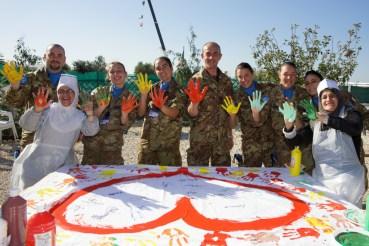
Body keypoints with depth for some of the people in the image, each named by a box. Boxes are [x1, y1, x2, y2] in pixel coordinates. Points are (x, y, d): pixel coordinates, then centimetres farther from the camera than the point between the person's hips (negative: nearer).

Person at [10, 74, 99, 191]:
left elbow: (90, 131, -10)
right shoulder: (48, 110, 0)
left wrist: (90, 116, -32)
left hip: (63, 161, 1)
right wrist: (37, 109, -29)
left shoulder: (78, 116, 6)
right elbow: (26, 125, -9)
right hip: (39, 157, -1)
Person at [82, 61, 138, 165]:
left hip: (113, 145, 0)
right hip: (92, 142, 0)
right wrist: (101, 108, -19)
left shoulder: (130, 99, 2)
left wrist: (124, 113, -21)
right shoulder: (99, 92, 3)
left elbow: (125, 127, -3)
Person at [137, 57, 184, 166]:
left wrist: (160, 105, -32)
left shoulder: (178, 90, -1)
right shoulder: (153, 89, 10)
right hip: (148, 138, 4)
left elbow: (174, 114, -15)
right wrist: (144, 94, -10)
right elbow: (141, 113, 3)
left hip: (168, 141, -4)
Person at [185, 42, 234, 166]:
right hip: (200, 139, -4)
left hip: (223, 140, 4)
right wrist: (195, 102, -29)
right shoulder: (195, 80, -6)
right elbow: (191, 114, -8)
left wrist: (230, 136, 11)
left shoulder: (226, 80, 6)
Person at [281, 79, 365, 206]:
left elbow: (356, 127, -24)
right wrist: (289, 126, -16)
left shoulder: (348, 113, 0)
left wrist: (328, 120, -37)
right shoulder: (315, 121, 10)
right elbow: (295, 142, 5)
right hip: (321, 177, 4)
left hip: (346, 175, -4)